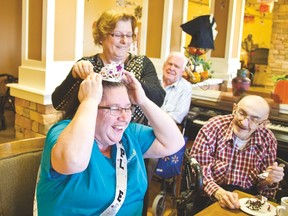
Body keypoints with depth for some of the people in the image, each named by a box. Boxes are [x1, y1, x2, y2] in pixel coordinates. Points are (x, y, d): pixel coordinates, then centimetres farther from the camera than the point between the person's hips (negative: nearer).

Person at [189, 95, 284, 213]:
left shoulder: (268, 140, -5)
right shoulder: (213, 127, -14)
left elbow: (262, 189, 7)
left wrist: (268, 181, -16)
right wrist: (218, 192, -32)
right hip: (210, 198, -4)